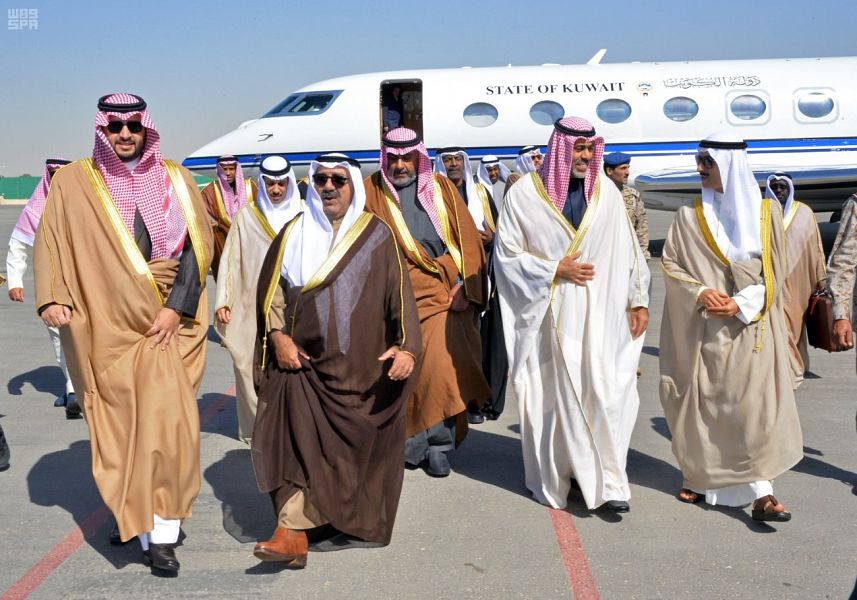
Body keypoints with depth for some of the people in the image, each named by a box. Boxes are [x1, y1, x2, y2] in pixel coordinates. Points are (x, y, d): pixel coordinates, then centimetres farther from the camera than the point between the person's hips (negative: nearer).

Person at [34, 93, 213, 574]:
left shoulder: (175, 180, 7)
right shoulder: (75, 182, 6)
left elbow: (198, 246, 2)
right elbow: (49, 242, 5)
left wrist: (176, 308, -8)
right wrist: (51, 296, -12)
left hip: (168, 323, 0)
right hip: (106, 326, 0)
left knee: (169, 419, -9)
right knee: (122, 426, 1)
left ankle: (163, 533, -1)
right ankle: (144, 527, 12)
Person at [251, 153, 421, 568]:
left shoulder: (376, 235, 3)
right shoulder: (294, 233, 10)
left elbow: (399, 293, -3)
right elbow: (271, 289, 11)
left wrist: (406, 346, -15)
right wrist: (278, 335, -3)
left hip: (362, 366, -1)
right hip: (304, 362, 1)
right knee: (301, 439, -11)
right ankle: (293, 535, -10)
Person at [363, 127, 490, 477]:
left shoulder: (441, 188, 9)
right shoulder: (372, 191, 5)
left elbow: (468, 239, 6)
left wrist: (464, 286, -5)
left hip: (444, 295, 1)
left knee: (441, 367, -10)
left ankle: (438, 445, 3)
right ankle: (407, 440, 18)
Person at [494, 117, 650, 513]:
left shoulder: (606, 191, 5)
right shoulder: (524, 194, -2)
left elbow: (626, 249, 8)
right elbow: (507, 255, 0)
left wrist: (638, 301, 6)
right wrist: (556, 269, -8)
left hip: (601, 315, 2)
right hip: (551, 314, -1)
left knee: (606, 391, -5)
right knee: (555, 394, 4)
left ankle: (607, 480, 2)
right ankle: (556, 476, 18)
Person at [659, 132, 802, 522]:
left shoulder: (765, 212, 2)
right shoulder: (689, 217, 4)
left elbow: (773, 271, 1)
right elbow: (670, 264, 2)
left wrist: (741, 304, -13)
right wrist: (699, 292, -14)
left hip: (750, 328, -1)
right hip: (702, 330, 1)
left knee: (755, 406, -7)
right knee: (702, 405, 6)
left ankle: (760, 492, -4)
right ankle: (700, 477, 23)